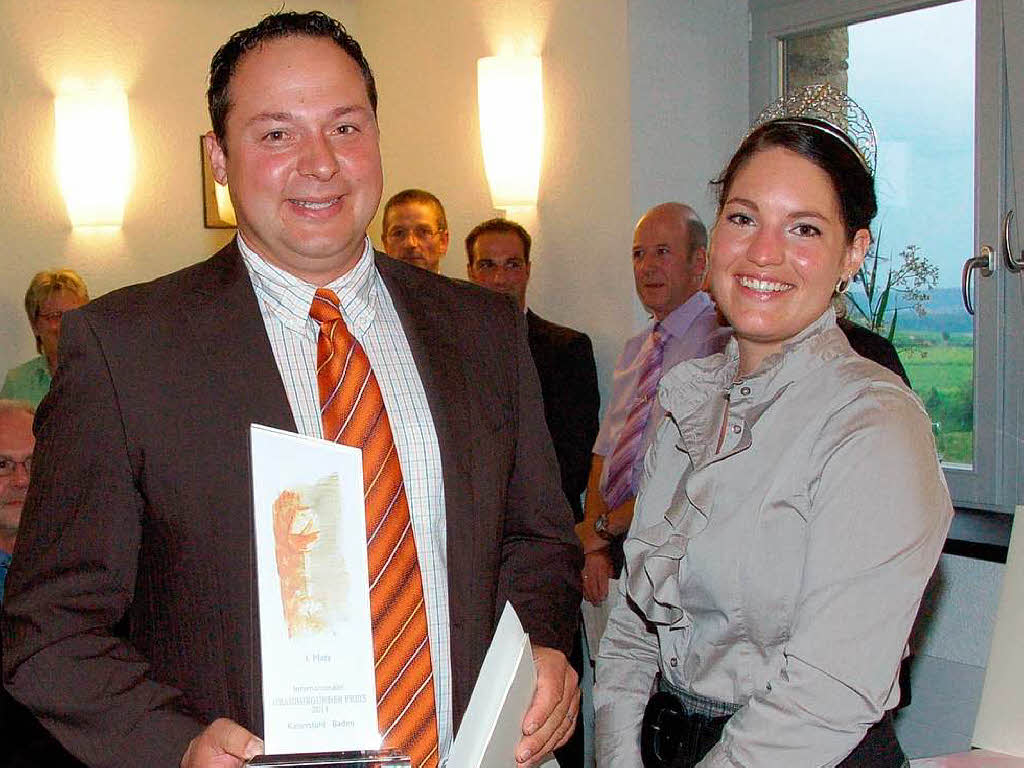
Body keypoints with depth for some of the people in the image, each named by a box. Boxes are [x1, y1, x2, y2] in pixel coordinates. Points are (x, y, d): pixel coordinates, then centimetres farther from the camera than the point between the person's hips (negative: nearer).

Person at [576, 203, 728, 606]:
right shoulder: (635, 349, 15)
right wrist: (594, 546, -3)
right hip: (614, 547, 6)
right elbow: (603, 456, 13)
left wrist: (605, 526, -10)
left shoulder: (720, 343, -11)